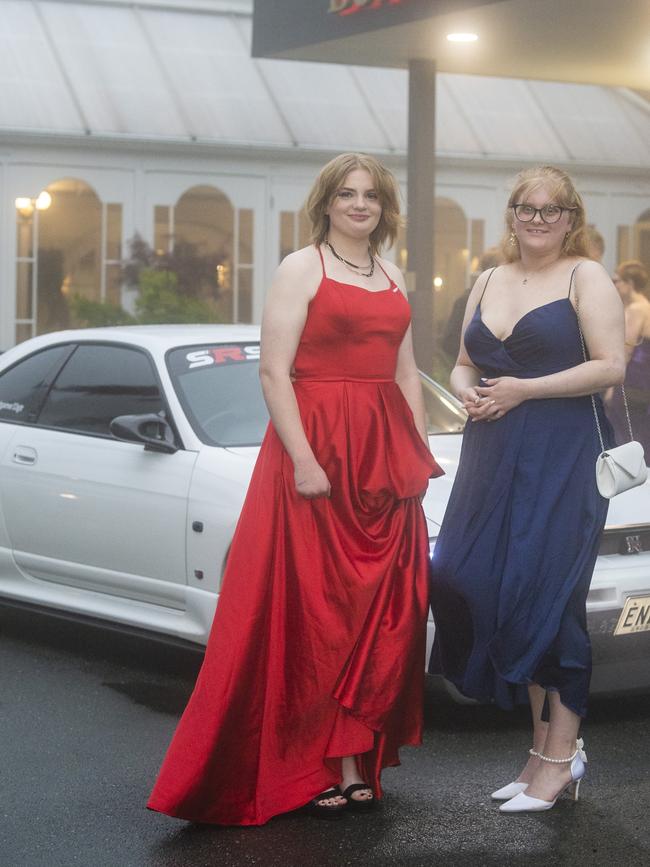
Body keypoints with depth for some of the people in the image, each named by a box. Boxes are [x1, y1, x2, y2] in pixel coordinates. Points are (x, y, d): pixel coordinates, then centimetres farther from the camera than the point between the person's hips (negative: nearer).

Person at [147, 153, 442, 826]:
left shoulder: (392, 278, 17)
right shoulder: (301, 269, -3)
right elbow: (273, 372, -11)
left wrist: (421, 455, 11)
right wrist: (303, 461, -18)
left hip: (386, 456, 7)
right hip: (316, 449, -7)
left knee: (380, 611, 5)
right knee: (314, 612, -5)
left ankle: (357, 762, 13)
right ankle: (312, 769, 0)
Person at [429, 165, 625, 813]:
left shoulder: (585, 277, -2)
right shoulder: (488, 283, 18)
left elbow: (611, 366, -11)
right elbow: (464, 364, 24)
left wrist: (523, 389, -14)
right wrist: (468, 392, 1)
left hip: (561, 459, -7)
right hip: (492, 456, 7)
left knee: (548, 595, -9)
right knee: (474, 585, 1)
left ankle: (558, 761, -1)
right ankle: (545, 747, 12)